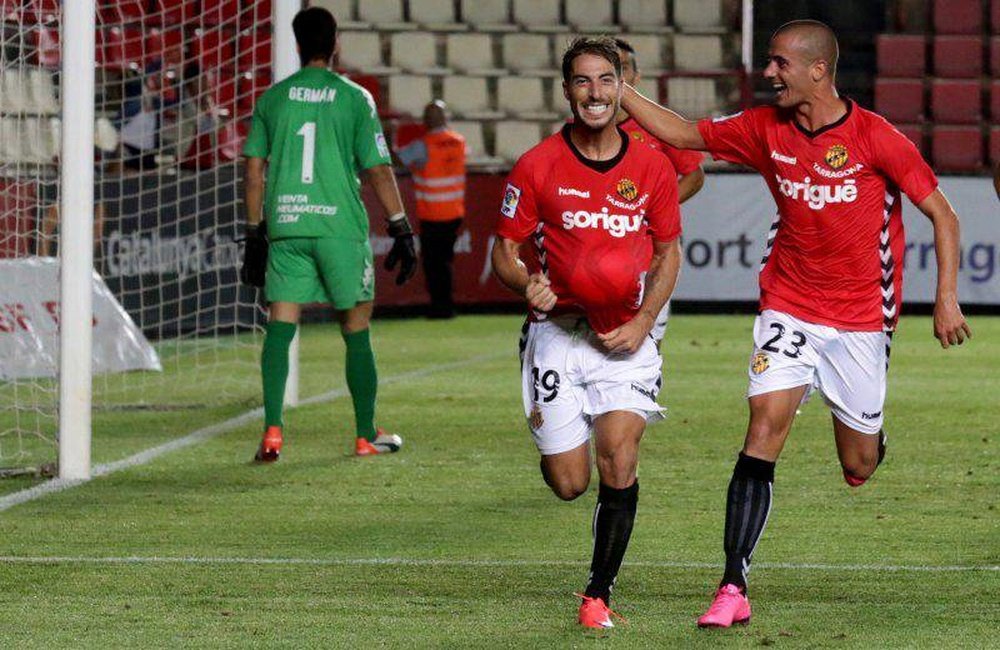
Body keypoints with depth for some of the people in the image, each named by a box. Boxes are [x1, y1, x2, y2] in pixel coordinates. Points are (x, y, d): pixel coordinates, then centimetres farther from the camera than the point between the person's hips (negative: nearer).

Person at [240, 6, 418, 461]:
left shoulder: (272, 98, 7)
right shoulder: (354, 99, 0)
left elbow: (254, 171, 9)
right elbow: (378, 171, -2)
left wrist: (254, 236, 17)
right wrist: (402, 231, 5)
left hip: (284, 226, 2)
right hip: (340, 225, -2)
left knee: (280, 327, 1)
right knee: (356, 330, 8)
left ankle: (272, 430, -13)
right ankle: (366, 435, 15)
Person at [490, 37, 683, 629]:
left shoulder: (653, 168, 0)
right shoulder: (537, 167, -4)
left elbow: (669, 254, 10)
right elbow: (505, 251, 3)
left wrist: (643, 321, -5)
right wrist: (528, 285, -20)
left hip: (626, 336, 1)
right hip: (558, 331, 0)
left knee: (619, 459, -16)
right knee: (569, 484, -1)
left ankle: (600, 594, -1)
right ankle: (554, 444, 38)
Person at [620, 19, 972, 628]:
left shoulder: (876, 137, -13)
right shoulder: (765, 129, -2)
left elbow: (943, 215, -6)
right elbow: (682, 132, 8)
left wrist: (946, 298, -12)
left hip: (860, 319, -2)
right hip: (788, 310, 2)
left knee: (859, 469, 7)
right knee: (763, 434, -16)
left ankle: (870, 434, 48)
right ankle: (733, 590, -17)